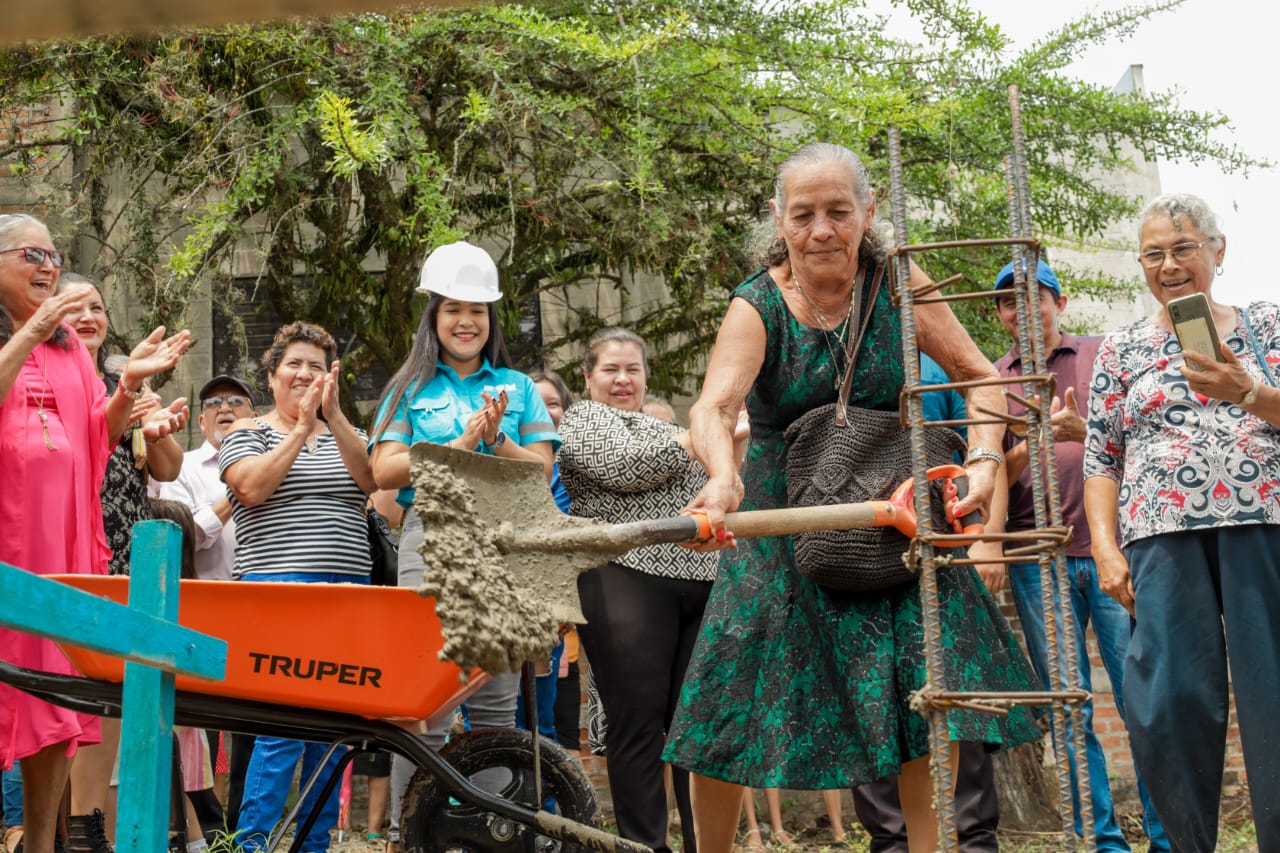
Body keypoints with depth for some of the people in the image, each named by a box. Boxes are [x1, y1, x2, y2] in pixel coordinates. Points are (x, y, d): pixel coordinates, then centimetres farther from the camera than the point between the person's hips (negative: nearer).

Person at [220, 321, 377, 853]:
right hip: (276, 586, -5)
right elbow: (251, 488, -11)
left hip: (347, 590, 5)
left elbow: (370, 480, -2)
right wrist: (303, 427, -10)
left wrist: (334, 416, -12)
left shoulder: (341, 435, 18)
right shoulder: (248, 432, 8)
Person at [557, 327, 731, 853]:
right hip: (628, 581, -7)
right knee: (638, 726, -4)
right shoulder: (583, 418, 5)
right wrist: (694, 442, -3)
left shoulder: (662, 427, 27)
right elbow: (622, 466, -14)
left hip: (700, 584, 7)